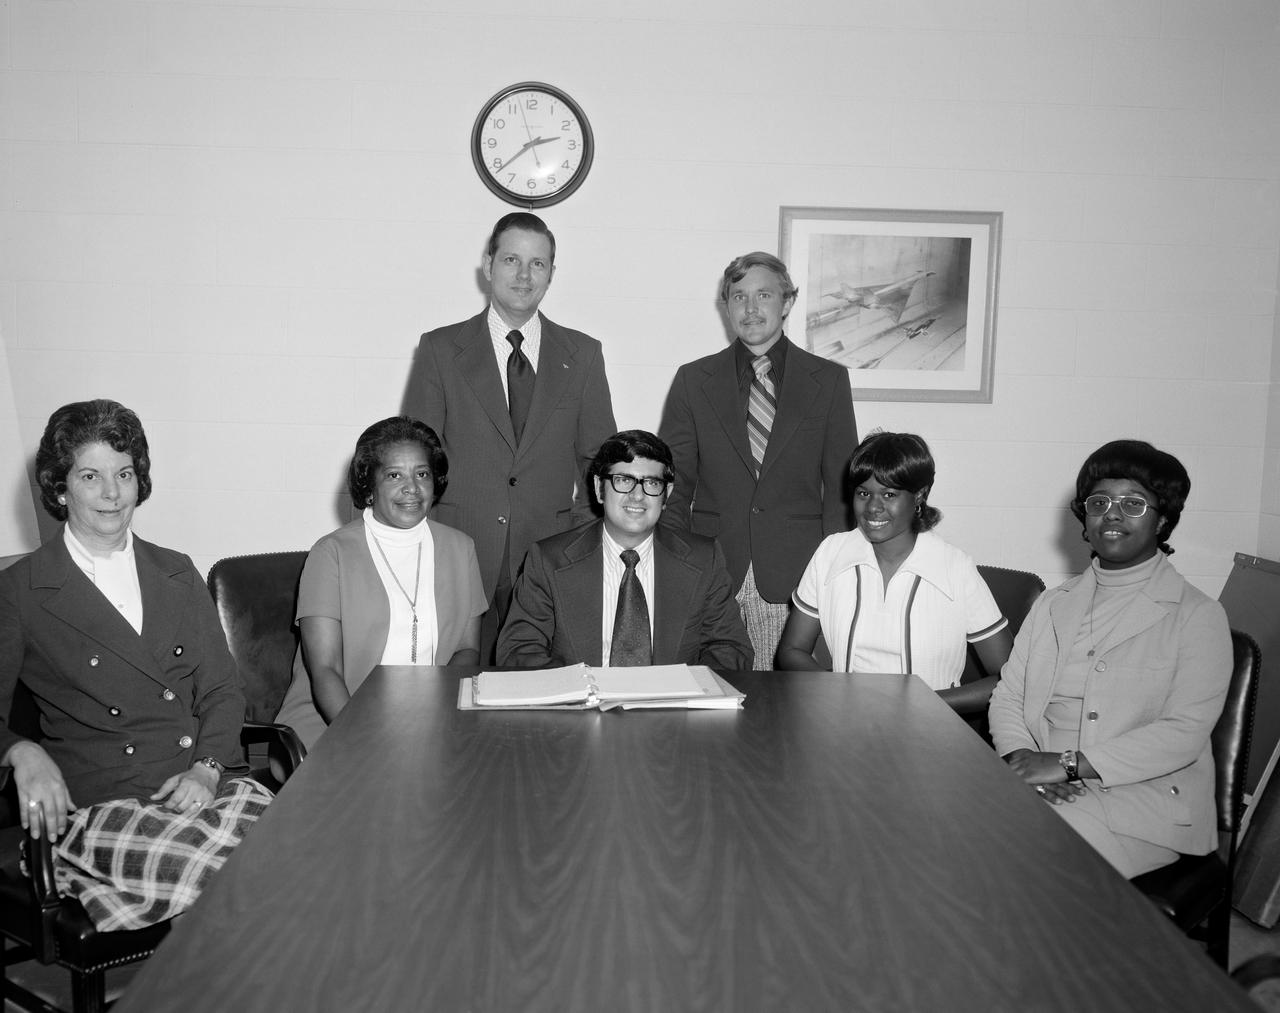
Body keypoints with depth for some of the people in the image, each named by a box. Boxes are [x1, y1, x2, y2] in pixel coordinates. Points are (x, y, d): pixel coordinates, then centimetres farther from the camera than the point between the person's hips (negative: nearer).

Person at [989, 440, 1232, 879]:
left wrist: (1069, 763, -18)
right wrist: (1022, 758, -11)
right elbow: (1007, 696, 12)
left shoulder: (1198, 616, 1)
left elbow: (1184, 733, -11)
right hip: (1043, 786, 4)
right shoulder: (1052, 604, 18)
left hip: (1146, 795, -4)